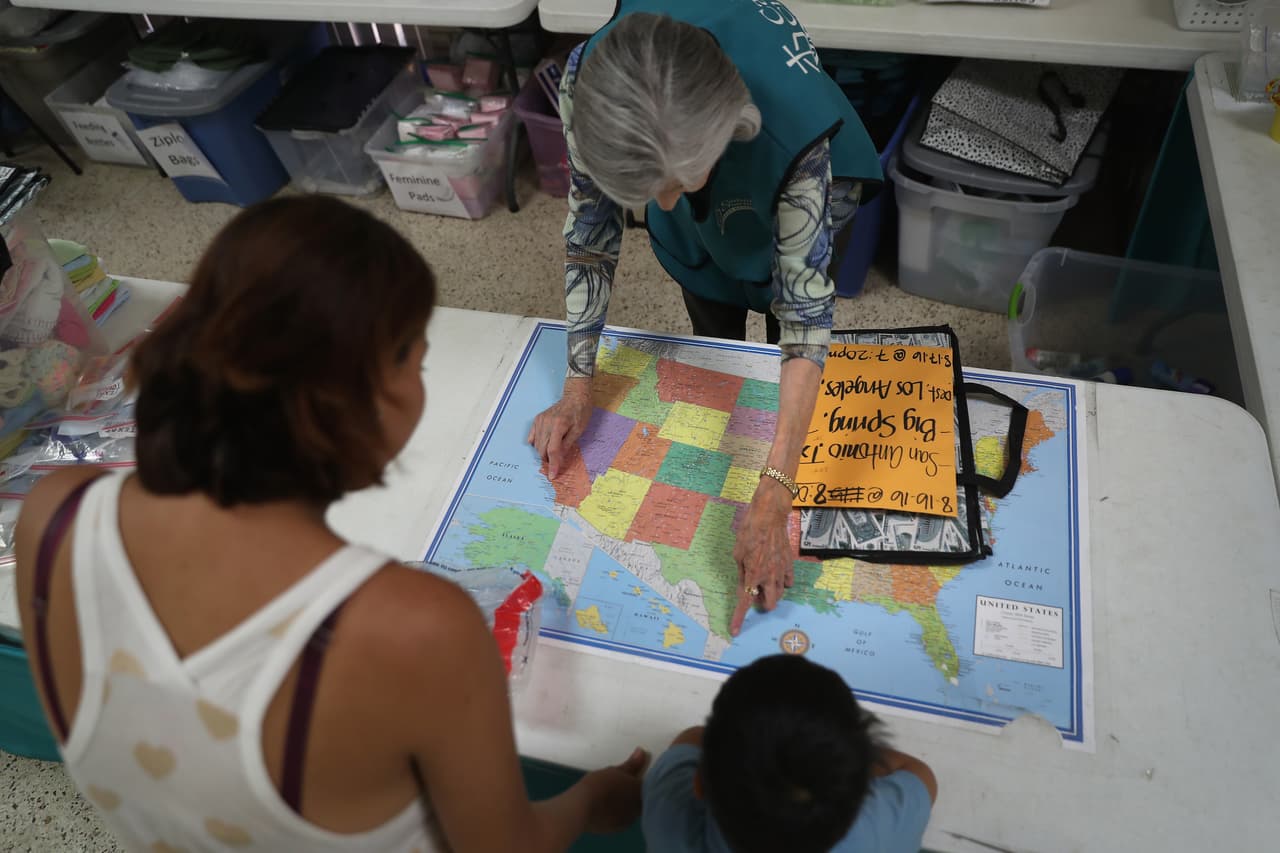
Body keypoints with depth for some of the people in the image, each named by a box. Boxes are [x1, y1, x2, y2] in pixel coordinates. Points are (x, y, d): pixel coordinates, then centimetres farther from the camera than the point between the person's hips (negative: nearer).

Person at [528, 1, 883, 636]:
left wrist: (772, 499, -47)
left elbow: (803, 304, -42)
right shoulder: (589, 82, -40)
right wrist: (578, 386, -26)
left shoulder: (795, 120, -47)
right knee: (715, 337, 19)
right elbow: (591, 227, -25)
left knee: (783, 336, 16)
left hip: (789, 190, -2)